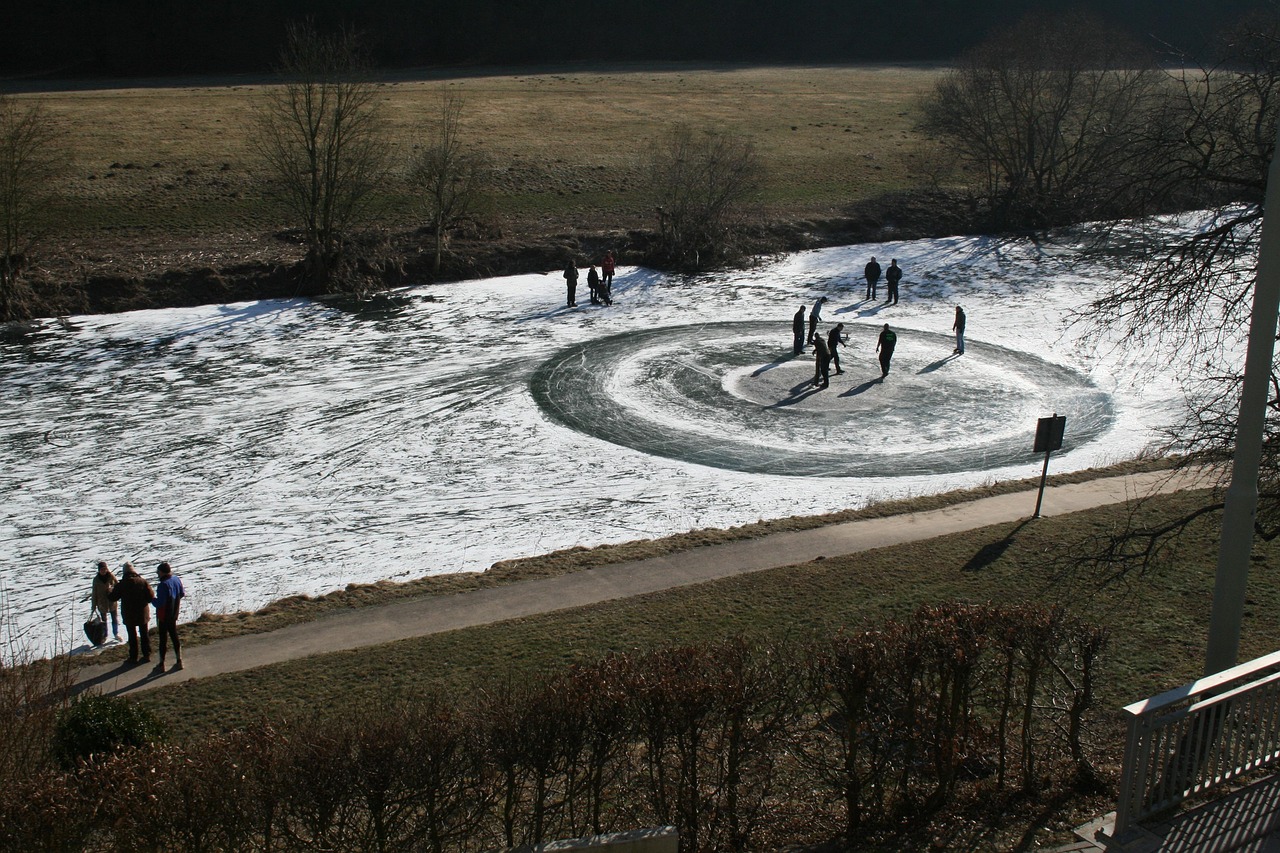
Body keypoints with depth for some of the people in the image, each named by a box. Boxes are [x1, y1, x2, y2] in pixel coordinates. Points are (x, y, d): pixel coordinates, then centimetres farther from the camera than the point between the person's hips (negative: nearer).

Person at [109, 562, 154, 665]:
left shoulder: (121, 584, -12)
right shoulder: (143, 581, -9)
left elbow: (113, 598, -4)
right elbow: (151, 597, -10)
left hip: (129, 615, -1)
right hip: (143, 614, 1)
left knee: (132, 636, 10)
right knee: (144, 635, 14)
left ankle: (134, 657, 14)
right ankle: (147, 655, 18)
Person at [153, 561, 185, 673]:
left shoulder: (163, 585, -27)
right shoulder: (177, 579, -2)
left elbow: (160, 603, -27)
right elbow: (182, 594, 11)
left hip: (164, 617, -7)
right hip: (174, 615, 7)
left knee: (163, 639, 5)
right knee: (174, 637, 17)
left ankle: (161, 664, 15)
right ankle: (179, 661, 23)